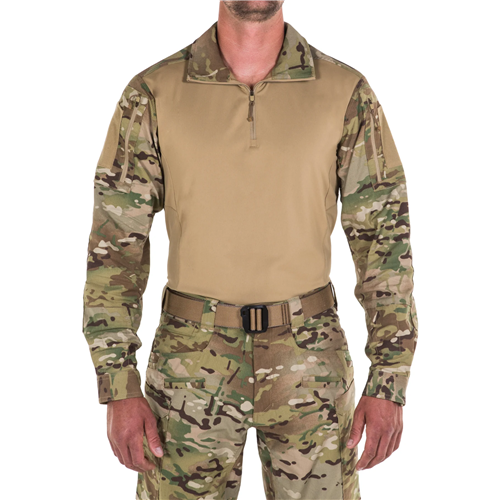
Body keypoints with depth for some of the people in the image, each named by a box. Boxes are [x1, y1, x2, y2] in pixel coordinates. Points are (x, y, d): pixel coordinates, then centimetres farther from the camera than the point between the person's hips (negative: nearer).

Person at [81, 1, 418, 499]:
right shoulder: (152, 95, -3)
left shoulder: (346, 93, -3)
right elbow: (115, 243, -3)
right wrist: (119, 387, -8)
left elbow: (384, 237, -2)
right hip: (192, 362, 0)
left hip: (310, 362, 1)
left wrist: (389, 383, -6)